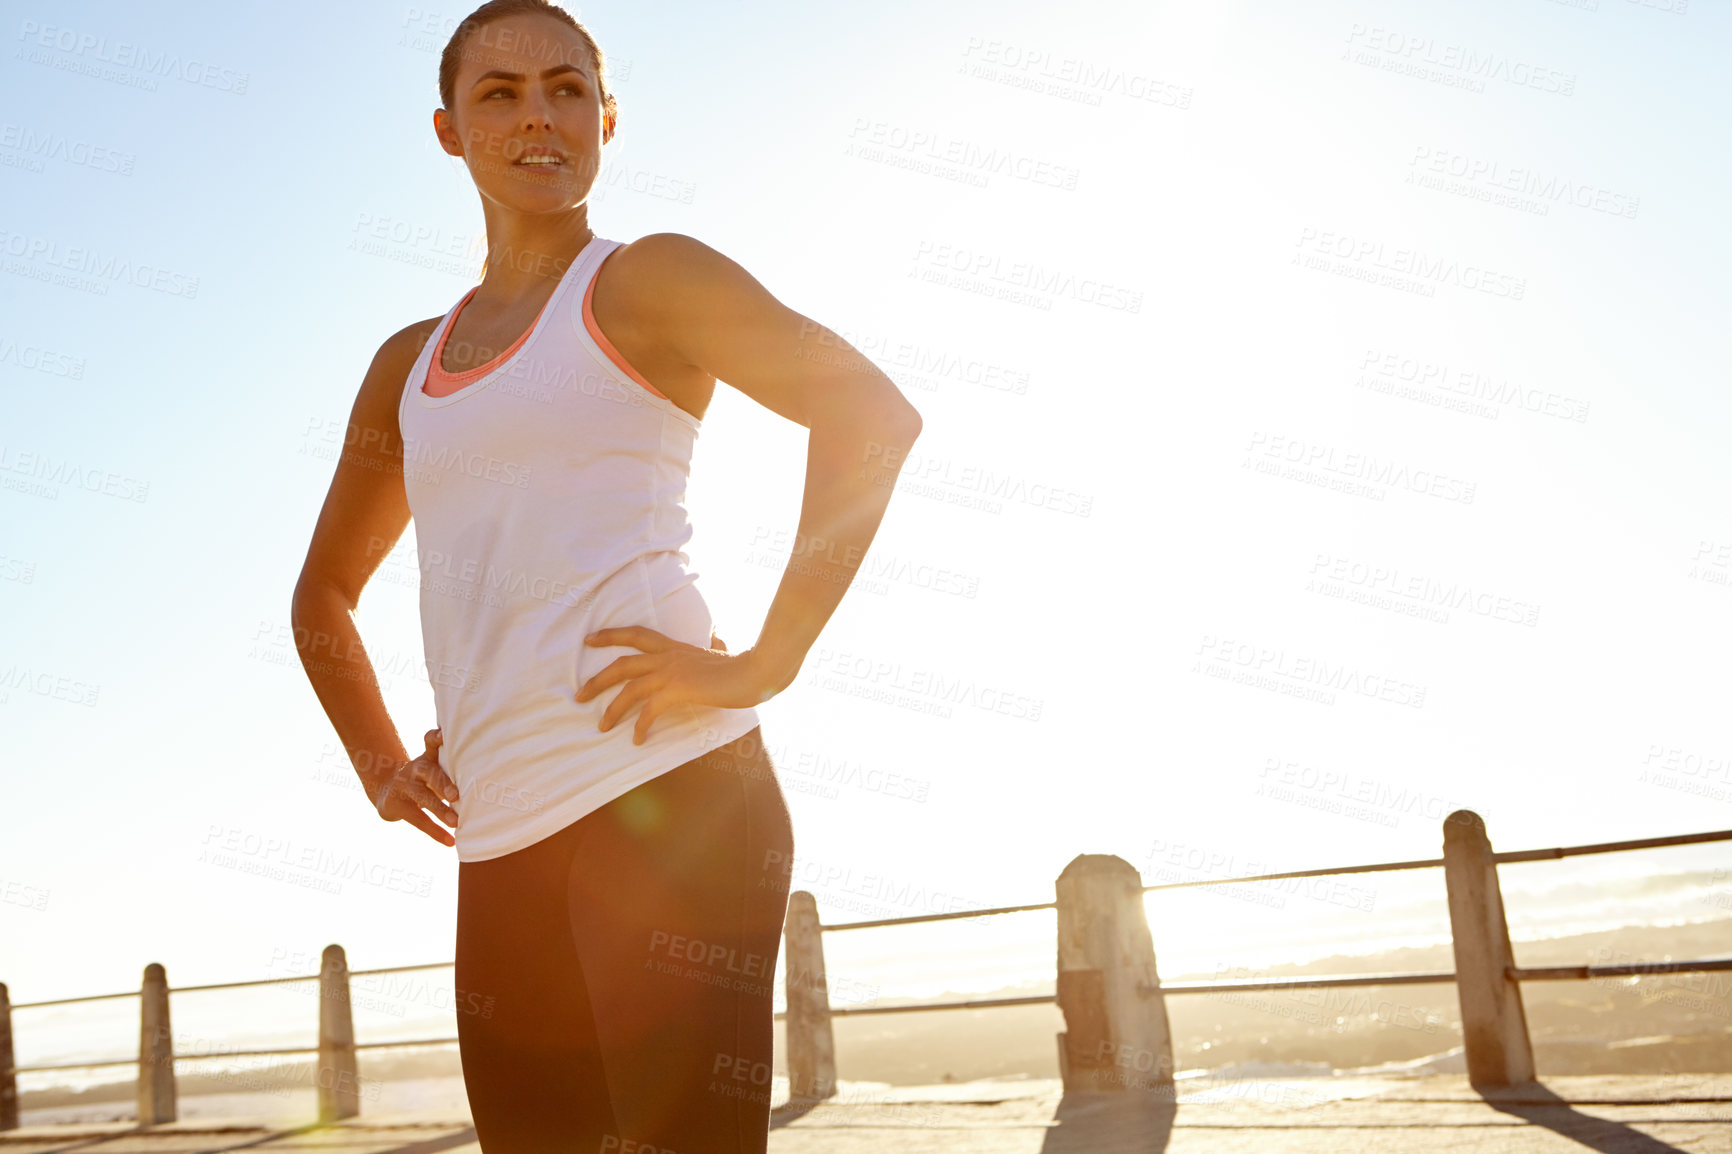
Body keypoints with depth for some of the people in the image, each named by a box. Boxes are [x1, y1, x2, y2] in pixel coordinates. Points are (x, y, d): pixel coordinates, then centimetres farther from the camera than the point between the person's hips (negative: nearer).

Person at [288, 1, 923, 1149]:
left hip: (667, 793, -6)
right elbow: (325, 591, 33)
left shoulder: (643, 282, 5)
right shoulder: (407, 365, 22)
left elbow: (873, 414, -9)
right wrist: (381, 766, 18)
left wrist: (764, 664, -15)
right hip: (501, 841, 6)